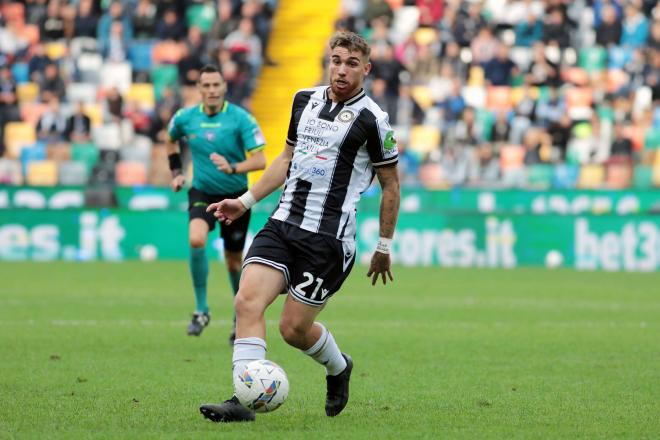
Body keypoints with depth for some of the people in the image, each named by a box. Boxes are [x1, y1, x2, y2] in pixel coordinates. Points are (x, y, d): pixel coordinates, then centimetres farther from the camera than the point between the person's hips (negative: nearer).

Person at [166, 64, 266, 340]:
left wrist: (232, 168, -37)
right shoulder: (185, 118, -3)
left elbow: (260, 160, -20)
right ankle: (201, 309, -14)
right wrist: (176, 172, 11)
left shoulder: (241, 119, -14)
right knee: (196, 240, -27)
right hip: (202, 193, 1)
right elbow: (172, 141, 22)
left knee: (234, 260, 7)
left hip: (235, 196, -1)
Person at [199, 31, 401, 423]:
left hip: (329, 238, -5)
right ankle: (244, 401, -19)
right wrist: (245, 202, 18)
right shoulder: (305, 100, 10)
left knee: (294, 328, -3)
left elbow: (391, 185, 1)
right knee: (248, 301, -15)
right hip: (283, 223, 5)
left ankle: (339, 367, 30)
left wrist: (384, 248, 4)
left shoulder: (371, 119, -7)